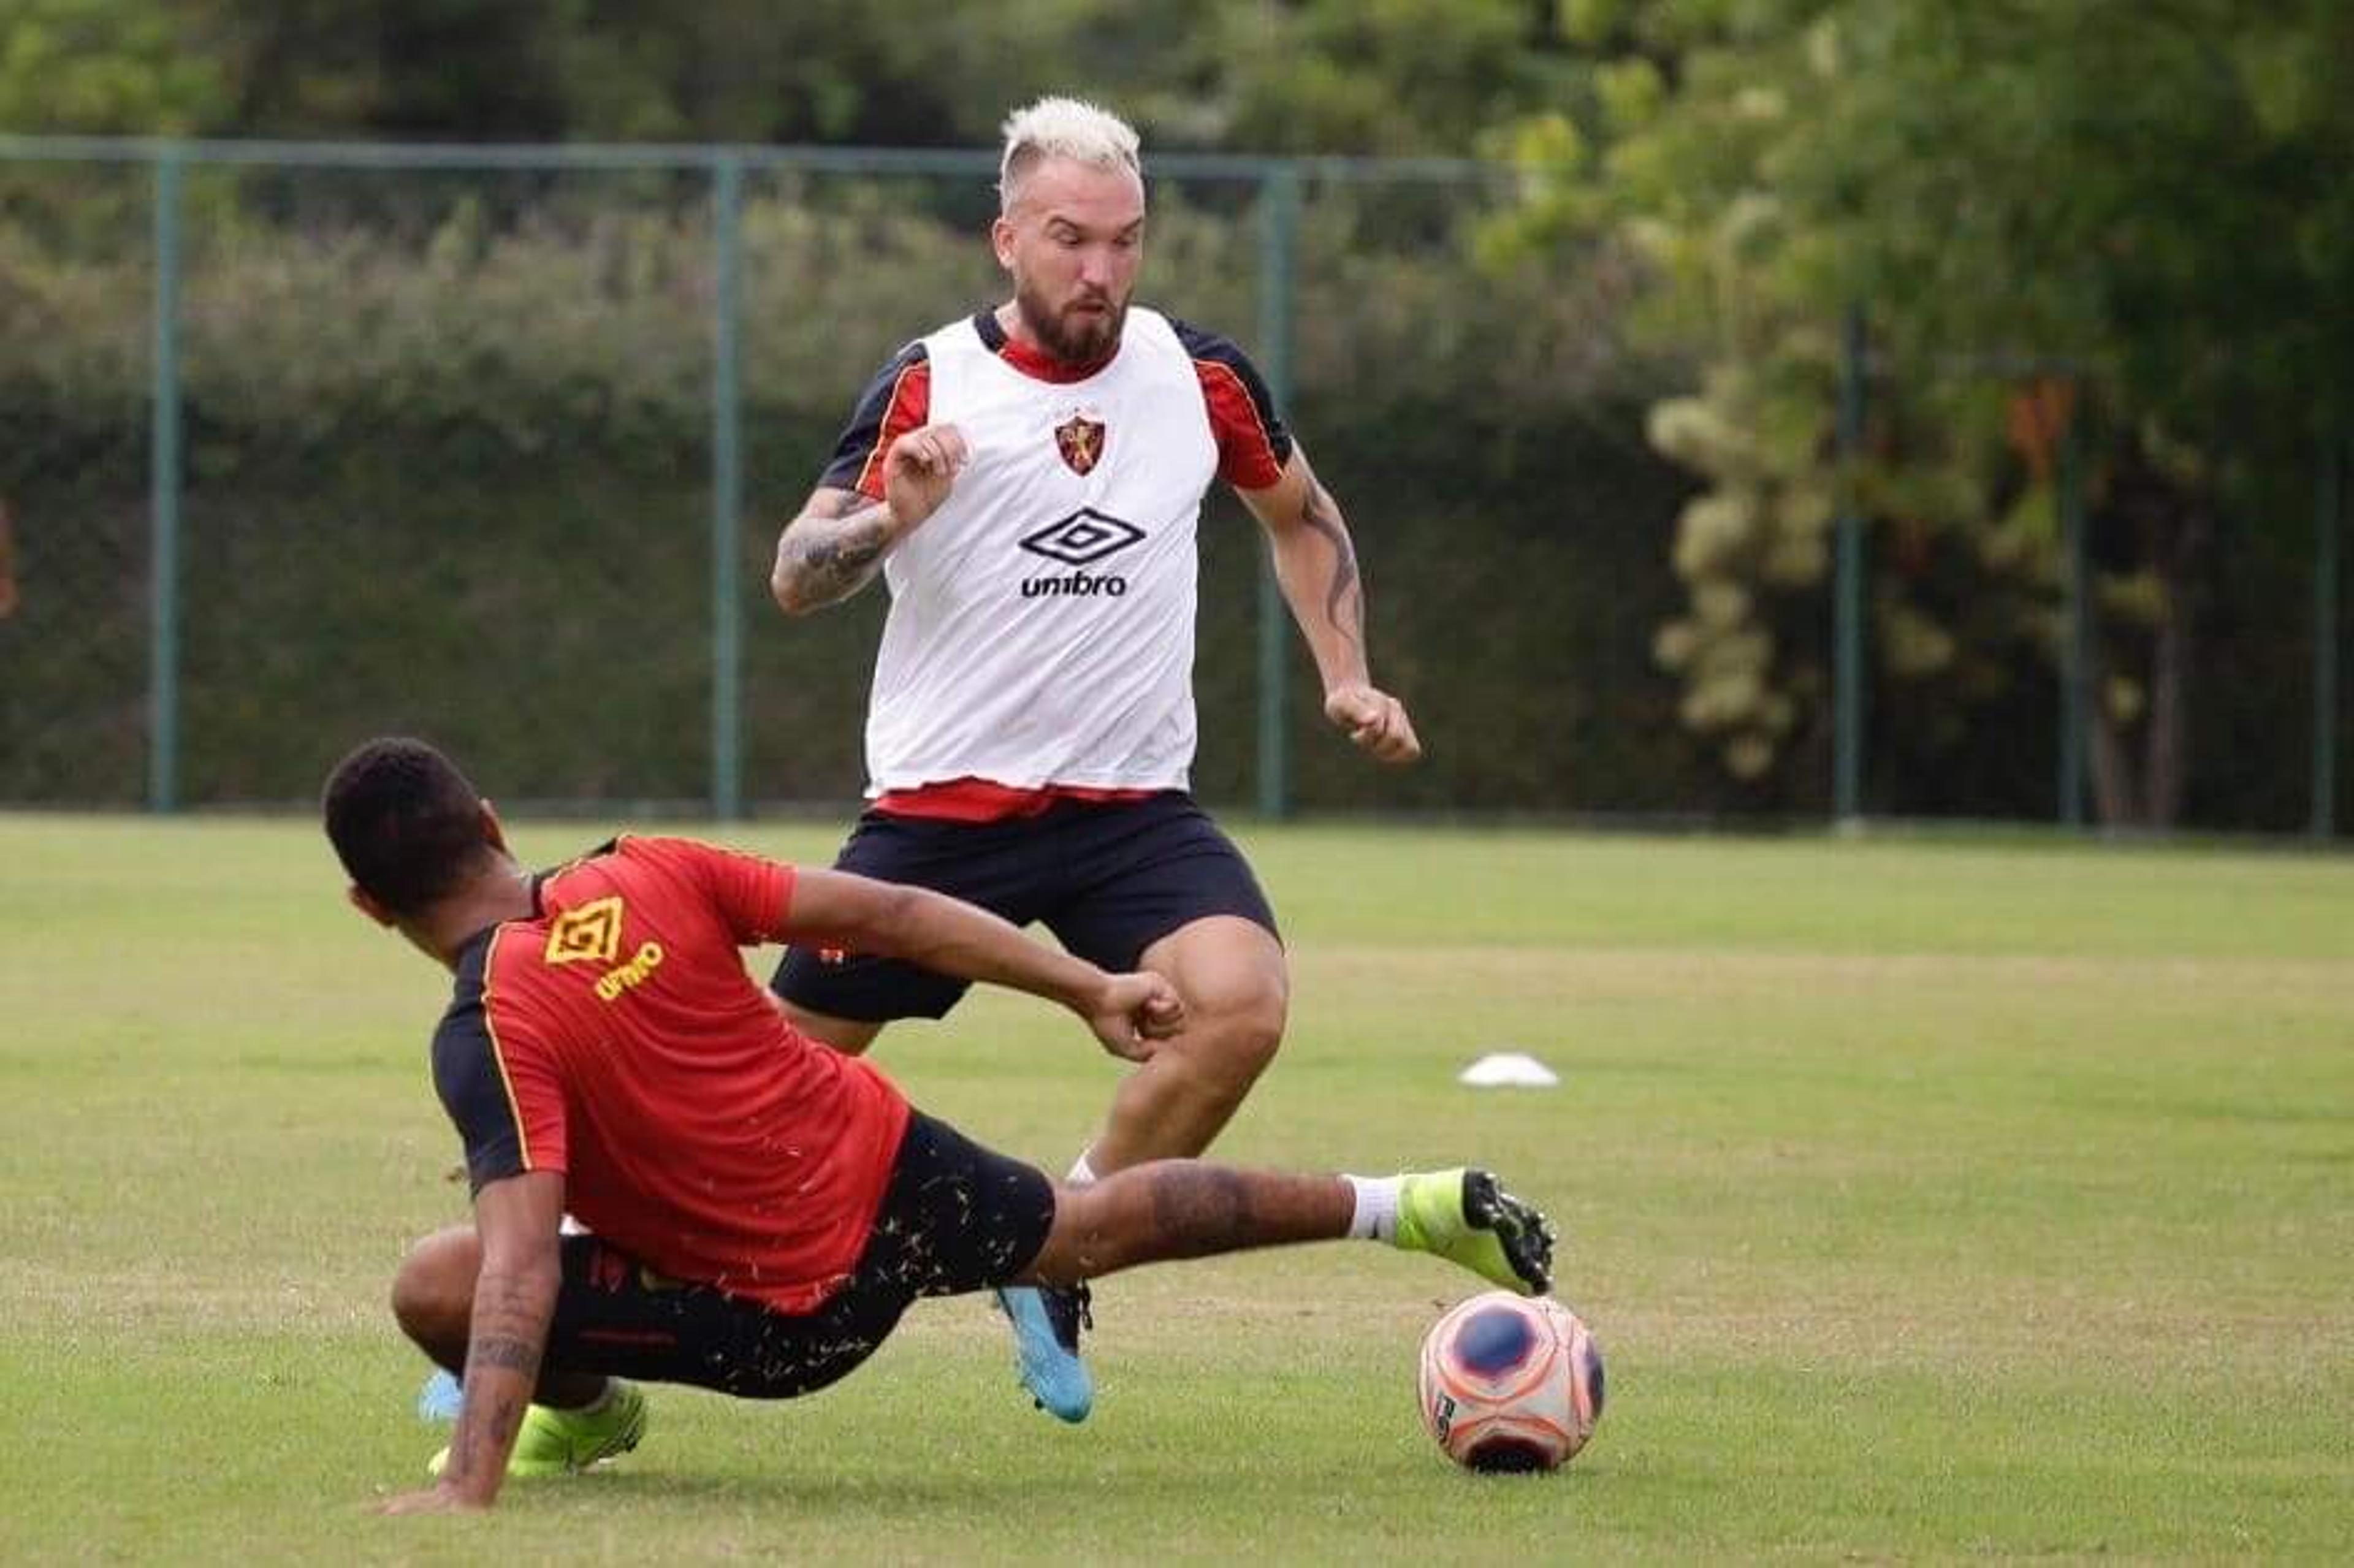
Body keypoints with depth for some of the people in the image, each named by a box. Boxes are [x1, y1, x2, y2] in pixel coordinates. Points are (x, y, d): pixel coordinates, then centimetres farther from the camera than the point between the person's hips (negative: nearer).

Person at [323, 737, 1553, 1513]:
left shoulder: (491, 1035, -22)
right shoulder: (651, 876, -5)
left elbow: (520, 1267, -33)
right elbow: (882, 913, 0)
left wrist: (468, 1486, -38)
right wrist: (1091, 990, 8)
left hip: (794, 1316, -7)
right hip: (892, 1165, 7)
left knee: (434, 1286, -9)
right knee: (1095, 1228, 34)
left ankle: (581, 1411, 21)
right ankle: (1418, 1208, 41)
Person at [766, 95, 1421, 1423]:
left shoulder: (1200, 378, 0)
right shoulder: (929, 387, -8)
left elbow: (1303, 517, 20)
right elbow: (795, 582, -14)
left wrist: (1347, 673, 8)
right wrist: (892, 517, -34)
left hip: (1133, 803, 2)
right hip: (940, 805, -2)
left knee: (1242, 1003, -25)